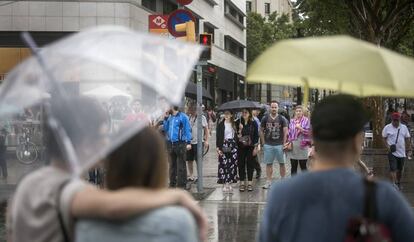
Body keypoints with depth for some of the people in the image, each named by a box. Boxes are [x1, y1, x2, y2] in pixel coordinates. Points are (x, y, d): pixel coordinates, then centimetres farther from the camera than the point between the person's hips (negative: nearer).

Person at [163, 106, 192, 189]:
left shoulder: (183, 117, -4)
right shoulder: (169, 117, 14)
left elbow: (187, 130, -7)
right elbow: (165, 129, 13)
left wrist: (188, 142, -14)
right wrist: (165, 118, 5)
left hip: (180, 143, -6)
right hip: (170, 144, 6)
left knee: (181, 166, -3)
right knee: (172, 165, 13)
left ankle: (182, 184, 0)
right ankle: (172, 183, 20)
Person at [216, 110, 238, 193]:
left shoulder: (234, 124, 9)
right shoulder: (221, 124, 1)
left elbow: (236, 135, 13)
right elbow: (218, 136, -1)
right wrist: (218, 148, -8)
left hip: (233, 145, 3)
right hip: (224, 145, -3)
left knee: (232, 164, 0)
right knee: (224, 164, -5)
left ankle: (229, 183, 8)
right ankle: (224, 184, -1)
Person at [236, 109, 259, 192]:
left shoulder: (253, 123, 0)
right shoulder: (238, 122, 2)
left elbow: (256, 135, 1)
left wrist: (255, 147, -4)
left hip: (250, 147, -1)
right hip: (241, 147, 1)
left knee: (250, 164, 3)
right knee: (241, 164, 3)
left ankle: (250, 183, 11)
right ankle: (242, 182, 11)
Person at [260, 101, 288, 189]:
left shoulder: (282, 119, 0)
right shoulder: (265, 118, 3)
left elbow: (285, 132, -2)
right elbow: (261, 131, 9)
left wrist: (284, 143, -8)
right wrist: (263, 143, 2)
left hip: (279, 145, -1)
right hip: (268, 145, 1)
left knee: (282, 163, 5)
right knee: (269, 164, 5)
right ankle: (268, 182, 8)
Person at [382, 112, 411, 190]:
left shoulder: (404, 127, 7)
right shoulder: (387, 128, -1)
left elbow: (407, 138, 13)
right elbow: (384, 138, 4)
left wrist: (408, 148, 5)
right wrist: (387, 146, -11)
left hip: (402, 152, 3)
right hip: (392, 152, -3)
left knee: (400, 169, 12)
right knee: (393, 168, -14)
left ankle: (398, 183, 29)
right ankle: (393, 184, -15)